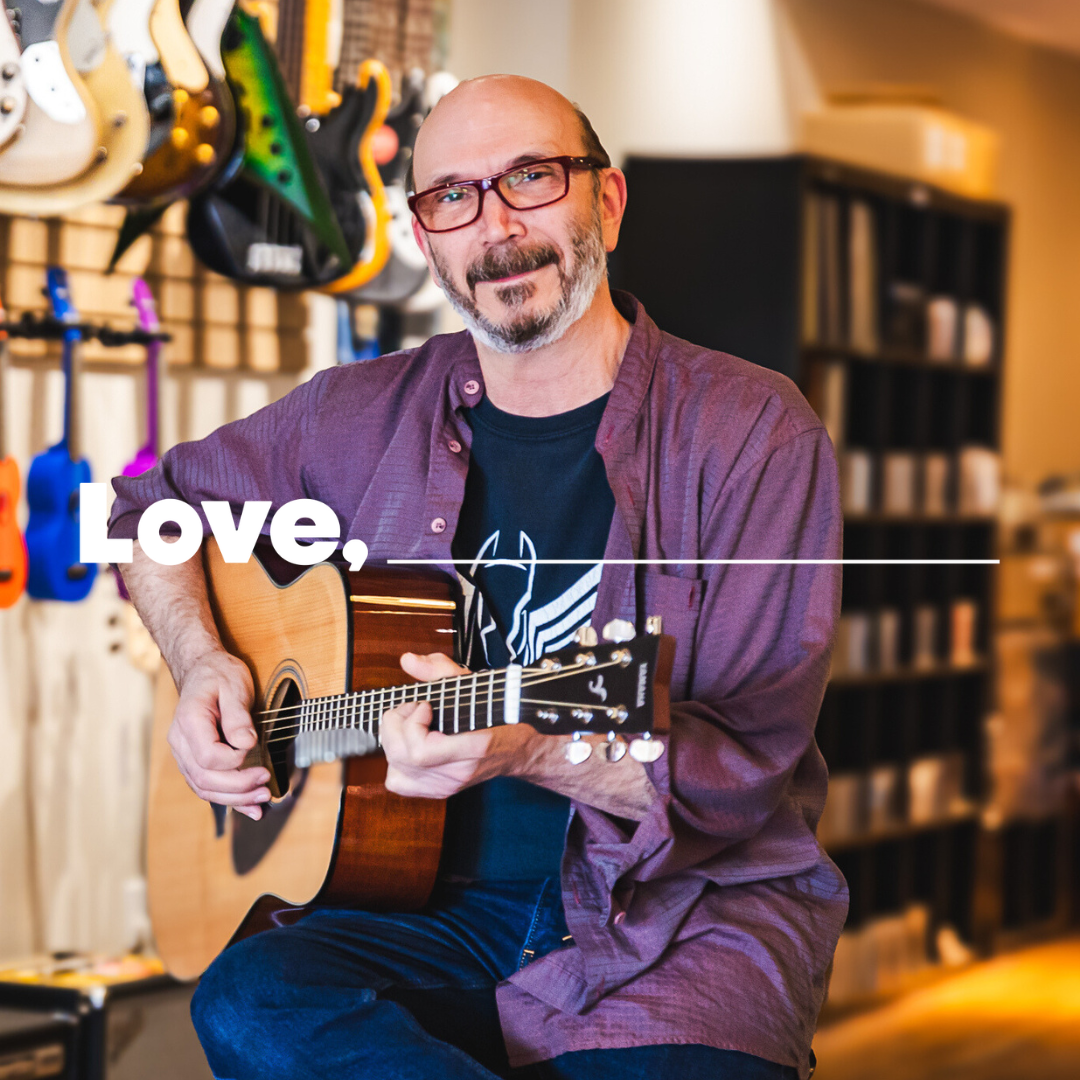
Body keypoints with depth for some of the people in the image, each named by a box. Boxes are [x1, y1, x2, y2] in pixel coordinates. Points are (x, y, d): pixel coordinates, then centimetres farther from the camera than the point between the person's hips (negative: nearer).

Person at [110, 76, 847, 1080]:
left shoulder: (753, 431, -5)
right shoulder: (374, 415, 8)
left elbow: (747, 766, -11)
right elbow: (154, 503, 26)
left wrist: (527, 748, -27)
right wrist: (200, 662, 7)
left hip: (688, 906, -4)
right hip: (440, 908, 5)